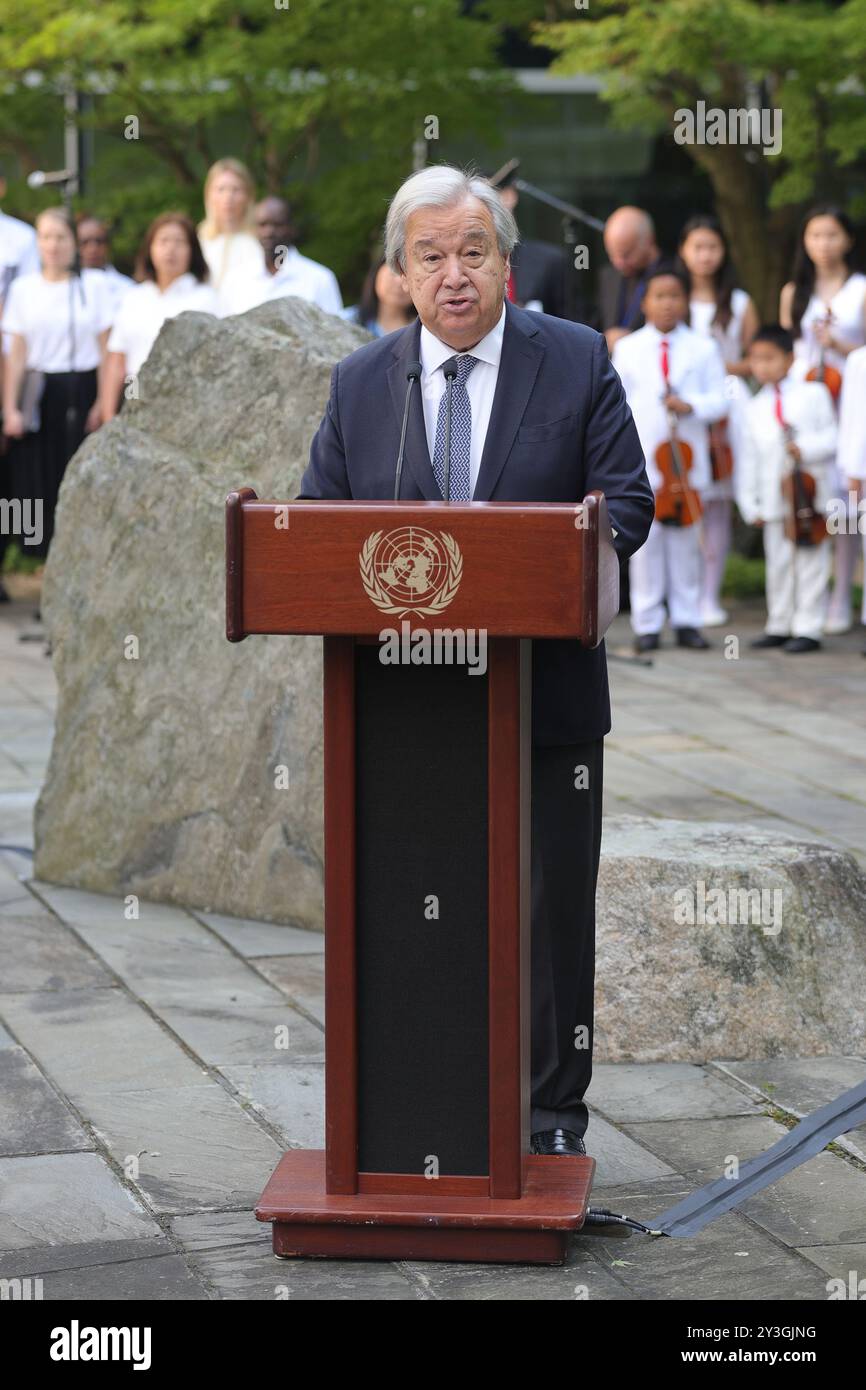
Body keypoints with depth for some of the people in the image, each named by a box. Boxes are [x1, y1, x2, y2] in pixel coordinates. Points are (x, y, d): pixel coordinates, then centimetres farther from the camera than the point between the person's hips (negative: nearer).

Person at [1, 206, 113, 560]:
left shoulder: (94, 285, 4)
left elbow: (106, 348, 2)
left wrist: (104, 402, -5)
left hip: (82, 392, -1)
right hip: (40, 394, 1)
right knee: (42, 481, -2)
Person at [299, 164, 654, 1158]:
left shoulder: (577, 362, 1)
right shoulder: (359, 383, 7)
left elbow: (625, 504, -1)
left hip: (546, 692, -1)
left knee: (549, 912, 5)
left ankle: (549, 1114, 18)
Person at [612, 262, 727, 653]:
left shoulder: (702, 349, 6)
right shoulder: (627, 349, 7)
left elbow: (719, 399, 1)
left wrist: (690, 405, -18)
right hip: (641, 463, 0)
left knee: (687, 541, 4)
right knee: (645, 541, -1)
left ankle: (687, 621, 10)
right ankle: (646, 624, 4)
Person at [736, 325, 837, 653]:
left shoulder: (813, 394, 1)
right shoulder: (755, 408, 11)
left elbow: (832, 438, -2)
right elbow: (749, 459, 11)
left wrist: (805, 448, -20)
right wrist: (750, 504, 7)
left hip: (810, 494, -3)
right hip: (773, 500, 3)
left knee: (811, 563, -1)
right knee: (778, 563, 8)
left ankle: (807, 627, 4)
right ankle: (779, 625, 18)